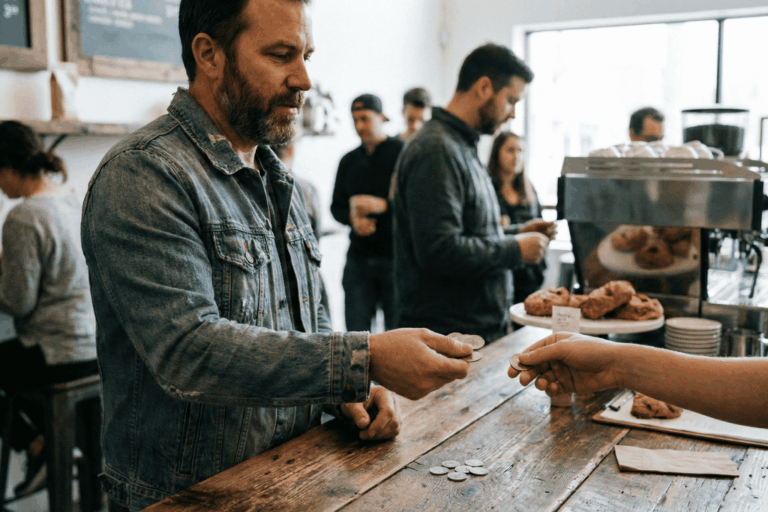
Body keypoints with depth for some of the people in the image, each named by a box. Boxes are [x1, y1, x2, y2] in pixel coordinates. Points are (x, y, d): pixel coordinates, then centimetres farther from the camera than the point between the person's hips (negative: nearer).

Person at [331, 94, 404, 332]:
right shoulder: (349, 161, 15)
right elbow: (336, 207, 19)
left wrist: (383, 205, -20)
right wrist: (353, 219, -3)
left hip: (395, 257, -4)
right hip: (359, 257, 4)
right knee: (355, 333, 3)